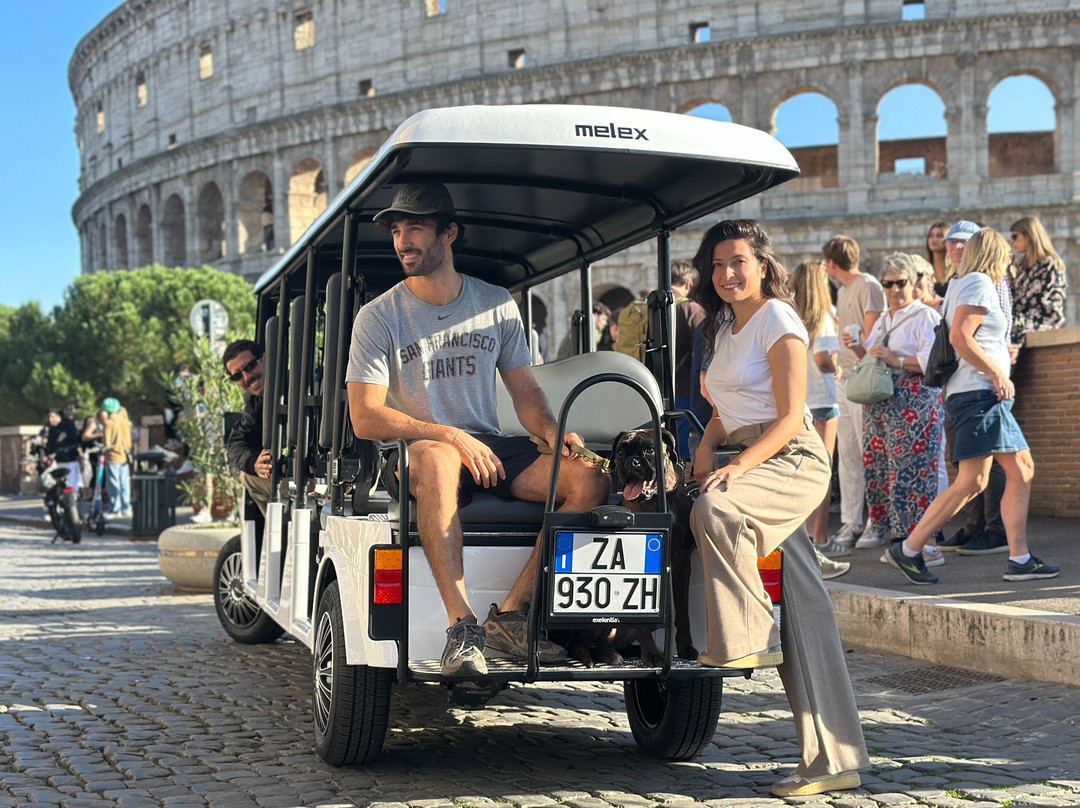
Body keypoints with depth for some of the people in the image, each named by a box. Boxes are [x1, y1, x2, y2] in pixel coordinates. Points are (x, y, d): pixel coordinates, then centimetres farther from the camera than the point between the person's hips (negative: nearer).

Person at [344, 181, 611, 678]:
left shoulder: (497, 305, 11)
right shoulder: (378, 317, 0)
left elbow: (525, 392, 14)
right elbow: (365, 418, -8)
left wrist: (551, 431, -9)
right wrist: (451, 436, -20)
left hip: (490, 450, 4)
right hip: (414, 451, -4)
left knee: (591, 479, -20)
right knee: (437, 458, -41)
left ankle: (510, 614, -23)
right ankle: (461, 626, -42)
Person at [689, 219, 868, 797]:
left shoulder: (777, 319, -6)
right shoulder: (725, 327, 19)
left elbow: (790, 417, -12)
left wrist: (739, 466, -23)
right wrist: (707, 445, 7)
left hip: (792, 462, -7)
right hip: (751, 465, 7)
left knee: (712, 509, -35)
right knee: (804, 618, 1)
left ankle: (748, 637, -20)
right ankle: (832, 760, -1)